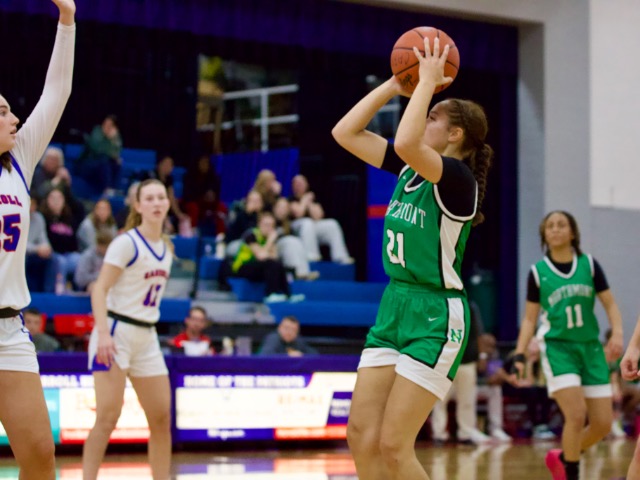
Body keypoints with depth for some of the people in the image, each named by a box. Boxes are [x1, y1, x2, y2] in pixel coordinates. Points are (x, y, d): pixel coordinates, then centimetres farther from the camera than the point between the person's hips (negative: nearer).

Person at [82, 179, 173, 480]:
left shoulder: (166, 248, 12)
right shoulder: (126, 243, -10)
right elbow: (100, 288, -15)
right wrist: (103, 333, -26)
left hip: (147, 337, 7)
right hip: (116, 333, -7)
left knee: (161, 418, 6)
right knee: (108, 416, -14)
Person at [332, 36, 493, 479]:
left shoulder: (458, 178, -14)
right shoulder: (409, 169, 9)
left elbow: (406, 143, -33)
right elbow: (345, 133, 11)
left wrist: (428, 82, -21)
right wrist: (394, 86, 6)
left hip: (435, 318, -8)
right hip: (395, 307, 8)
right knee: (361, 435, 2)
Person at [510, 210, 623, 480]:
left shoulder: (589, 265, 4)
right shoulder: (537, 273, 1)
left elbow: (610, 304, 5)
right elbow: (529, 318, 5)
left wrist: (617, 334, -12)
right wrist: (519, 355, -5)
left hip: (590, 348, 3)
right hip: (557, 347, -3)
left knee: (603, 424, 0)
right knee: (576, 414, -20)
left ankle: (561, 458, 25)